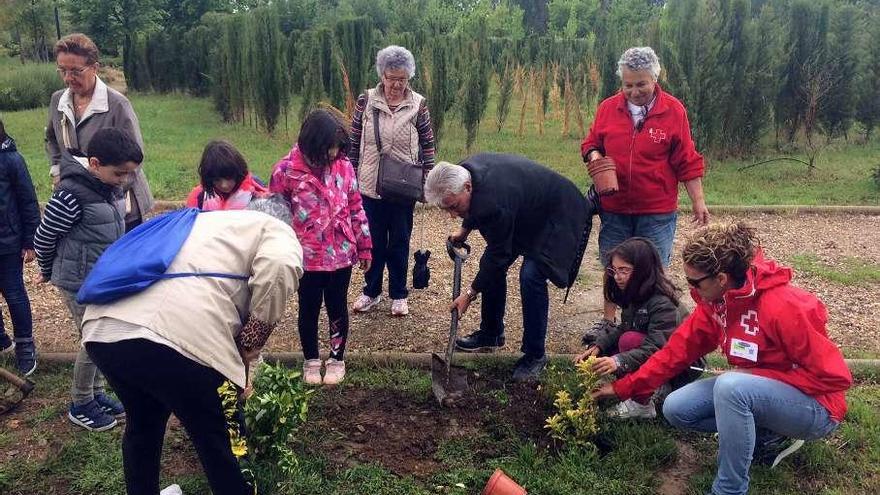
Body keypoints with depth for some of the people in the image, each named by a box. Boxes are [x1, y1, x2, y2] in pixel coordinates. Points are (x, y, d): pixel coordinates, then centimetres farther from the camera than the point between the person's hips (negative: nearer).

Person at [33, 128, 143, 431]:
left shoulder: (109, 187, 2)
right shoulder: (72, 193, -23)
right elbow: (44, 237, -13)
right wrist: (49, 272, 5)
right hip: (80, 284, -7)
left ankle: (96, 393, 33)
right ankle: (80, 405, 21)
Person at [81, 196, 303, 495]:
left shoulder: (203, 220, 37)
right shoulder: (275, 230, 16)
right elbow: (279, 268, -9)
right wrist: (250, 346, 2)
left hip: (101, 329, 7)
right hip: (170, 336, -7)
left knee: (143, 424, 31)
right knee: (211, 436, 16)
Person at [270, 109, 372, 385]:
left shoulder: (343, 166, -4)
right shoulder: (287, 171, -12)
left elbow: (356, 208, 4)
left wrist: (364, 246, 6)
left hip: (341, 254, 2)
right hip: (306, 257, -2)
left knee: (337, 308, 15)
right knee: (309, 310, 14)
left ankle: (337, 359, 34)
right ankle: (311, 361, 34)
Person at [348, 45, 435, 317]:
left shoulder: (418, 105, -4)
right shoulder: (366, 101, -3)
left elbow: (427, 146, 2)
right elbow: (354, 142, 3)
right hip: (370, 186, 1)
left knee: (399, 243, 11)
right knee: (373, 242, 13)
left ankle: (399, 295, 27)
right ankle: (372, 291, 31)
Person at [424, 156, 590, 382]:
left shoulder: (495, 202, -40)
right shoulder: (464, 172, -14)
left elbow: (498, 254, -27)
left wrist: (470, 293, -19)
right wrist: (464, 230, 9)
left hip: (558, 216, -10)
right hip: (527, 212, 10)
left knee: (531, 276, -23)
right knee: (490, 264, 8)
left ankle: (535, 355, -7)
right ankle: (491, 334, 26)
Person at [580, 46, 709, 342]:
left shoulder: (673, 111, -6)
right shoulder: (608, 108, 0)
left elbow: (687, 161, -2)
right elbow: (590, 144, 12)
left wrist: (698, 201, -1)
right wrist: (594, 156, -11)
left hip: (658, 212, -2)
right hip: (614, 209, 3)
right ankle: (608, 321, 28)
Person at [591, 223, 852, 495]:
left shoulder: (784, 307, -29)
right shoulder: (715, 301, -7)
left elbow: (833, 375, -24)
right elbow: (679, 348, -3)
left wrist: (756, 375, -23)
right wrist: (624, 388, -5)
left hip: (814, 406, -7)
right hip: (755, 389, 8)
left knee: (731, 387, -35)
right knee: (676, 409, -4)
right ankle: (770, 439, 6)